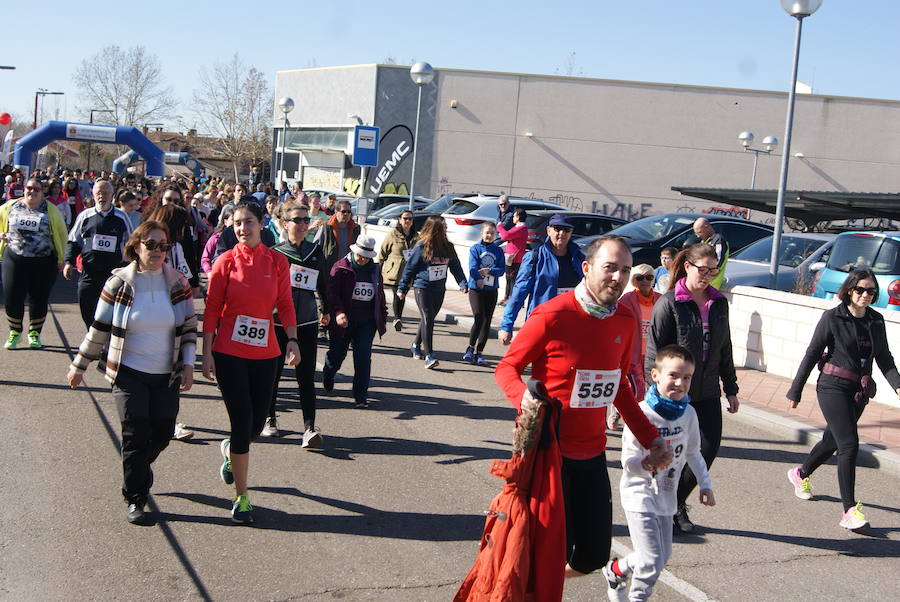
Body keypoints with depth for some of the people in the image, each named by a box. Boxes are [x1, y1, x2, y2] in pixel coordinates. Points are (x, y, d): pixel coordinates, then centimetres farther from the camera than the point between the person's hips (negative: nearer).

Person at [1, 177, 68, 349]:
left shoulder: (50, 210, 1)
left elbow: (61, 234, 7)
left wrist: (60, 258, 6)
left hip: (44, 263, -1)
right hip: (15, 259, 1)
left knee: (39, 299, 7)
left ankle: (34, 333, 25)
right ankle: (14, 332, 20)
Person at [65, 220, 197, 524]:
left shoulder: (177, 284, 0)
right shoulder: (119, 284, -6)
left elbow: (189, 327, 6)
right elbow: (99, 329, 2)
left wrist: (188, 365, -2)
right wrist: (78, 366, 7)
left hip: (167, 374, 2)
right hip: (129, 373, -2)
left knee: (162, 433, 2)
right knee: (135, 432, -9)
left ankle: (138, 469, 37)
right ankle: (134, 498, 9)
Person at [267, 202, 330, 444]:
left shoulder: (316, 251, 8)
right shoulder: (274, 253, -2)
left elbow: (322, 283, 21)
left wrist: (325, 310, 28)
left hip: (306, 322, 1)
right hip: (277, 322, -1)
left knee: (306, 376, -6)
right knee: (272, 373, 10)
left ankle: (310, 428, -10)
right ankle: (270, 419, 29)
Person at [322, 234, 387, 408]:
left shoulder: (375, 270, 10)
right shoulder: (341, 267, -5)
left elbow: (380, 294, 21)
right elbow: (332, 292, -13)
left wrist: (383, 316, 20)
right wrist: (338, 312, -27)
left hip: (367, 322, 3)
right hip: (343, 320, -3)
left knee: (363, 358, -6)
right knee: (337, 354, 10)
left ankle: (360, 395, 0)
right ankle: (328, 375, 44)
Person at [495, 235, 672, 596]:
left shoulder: (624, 322, 3)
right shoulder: (552, 316, -17)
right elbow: (508, 367, -7)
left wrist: (650, 438, 11)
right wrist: (524, 397, -29)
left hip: (591, 455, 6)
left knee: (594, 555, 11)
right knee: (553, 554, -1)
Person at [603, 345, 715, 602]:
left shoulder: (688, 414, -2)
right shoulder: (641, 414, -21)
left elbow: (693, 453, 14)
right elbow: (628, 460, -21)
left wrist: (705, 484, 10)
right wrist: (646, 464, -40)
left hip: (666, 495, 7)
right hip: (639, 494, -7)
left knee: (663, 556, 17)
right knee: (652, 561, -11)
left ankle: (615, 569, 41)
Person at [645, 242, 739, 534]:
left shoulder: (719, 303, 8)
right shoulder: (669, 303, -10)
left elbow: (724, 348, 16)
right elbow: (654, 352, -12)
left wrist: (731, 389, 16)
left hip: (707, 392, 6)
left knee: (709, 448, 3)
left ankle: (676, 502, 23)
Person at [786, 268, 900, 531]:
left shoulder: (876, 320, 7)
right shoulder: (833, 317, -8)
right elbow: (812, 354, -5)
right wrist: (795, 391, -3)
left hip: (859, 391, 6)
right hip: (833, 387, -6)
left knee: (833, 440, 19)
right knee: (849, 444, -15)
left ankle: (801, 474, 46)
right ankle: (849, 511, -13)